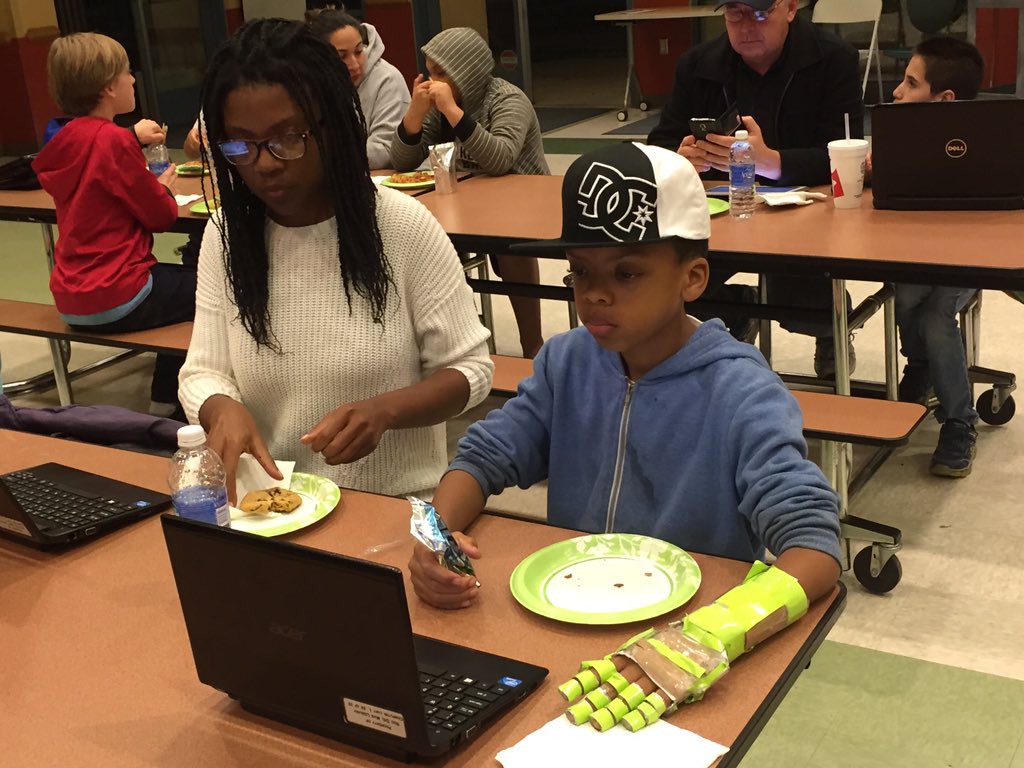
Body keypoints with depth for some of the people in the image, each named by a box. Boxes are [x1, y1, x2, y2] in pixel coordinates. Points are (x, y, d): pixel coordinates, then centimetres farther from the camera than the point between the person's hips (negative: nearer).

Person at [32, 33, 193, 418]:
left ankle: (165, 403, 30)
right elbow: (162, 216, -12)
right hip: (114, 300, -9)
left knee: (185, 282, 29)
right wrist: (164, 188, 8)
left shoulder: (65, 140, 6)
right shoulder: (114, 140, -18)